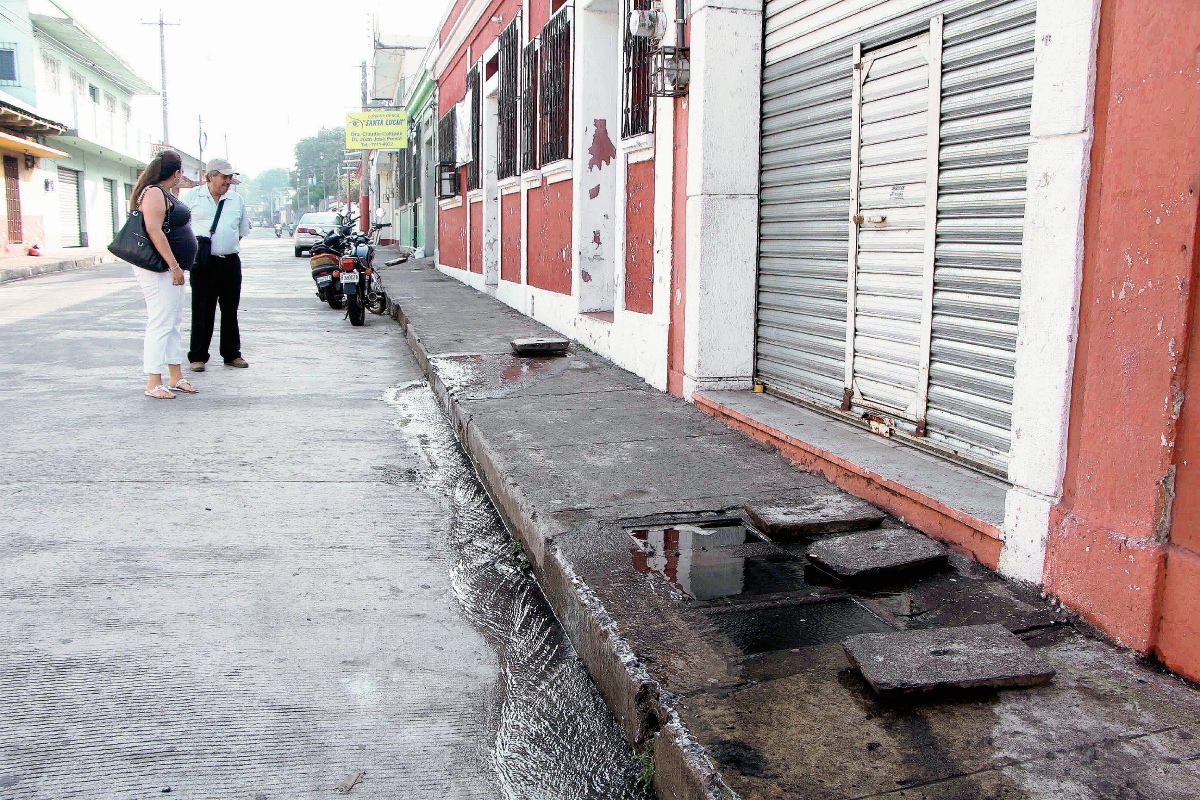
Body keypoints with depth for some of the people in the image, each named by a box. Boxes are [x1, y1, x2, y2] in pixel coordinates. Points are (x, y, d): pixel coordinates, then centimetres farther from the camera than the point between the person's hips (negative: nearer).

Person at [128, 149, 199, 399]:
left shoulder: (165, 194, 17)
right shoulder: (154, 193, -13)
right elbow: (153, 231, -23)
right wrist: (174, 266, -24)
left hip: (172, 268, 11)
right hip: (159, 269, -11)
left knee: (174, 323, 13)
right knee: (160, 324, -9)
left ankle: (176, 377, 20)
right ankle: (153, 383, -5)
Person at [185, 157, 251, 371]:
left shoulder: (237, 200, 13)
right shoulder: (193, 197, 4)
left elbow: (243, 230, 23)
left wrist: (233, 246, 12)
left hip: (231, 262, 3)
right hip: (203, 263, -3)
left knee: (230, 309, 9)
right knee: (202, 310, -1)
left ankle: (232, 354, 19)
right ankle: (198, 356, 6)